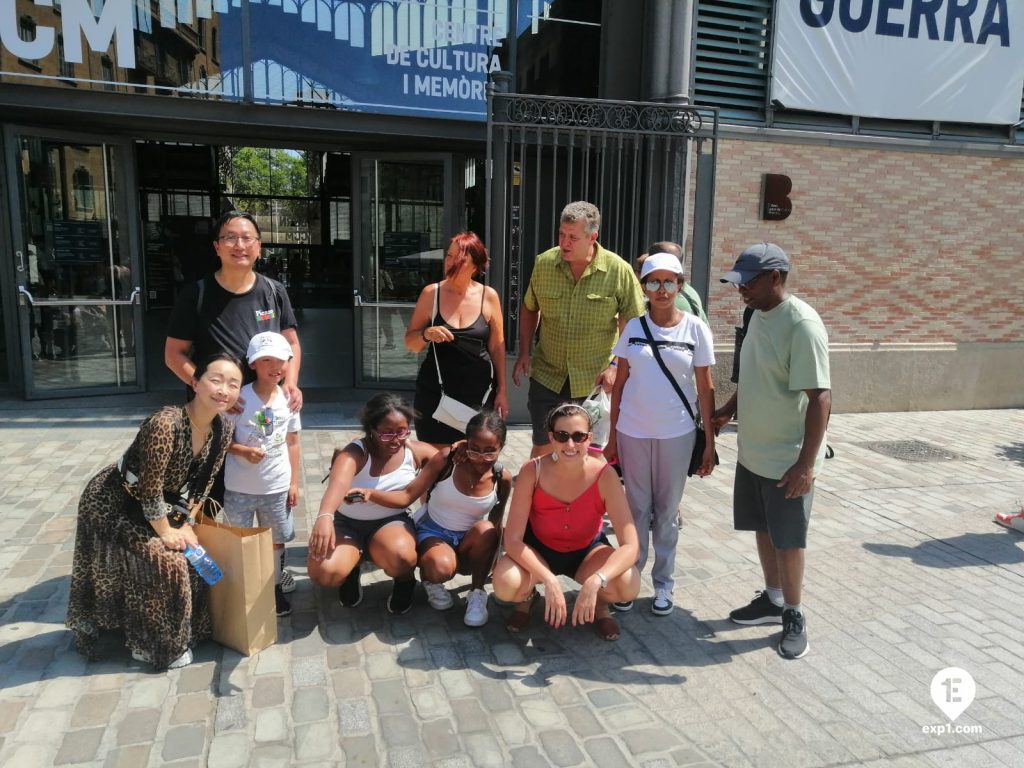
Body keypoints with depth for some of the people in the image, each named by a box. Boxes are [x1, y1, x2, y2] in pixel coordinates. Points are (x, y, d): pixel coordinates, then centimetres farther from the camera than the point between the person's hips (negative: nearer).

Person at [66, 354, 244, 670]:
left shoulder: (222, 429, -13)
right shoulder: (165, 424, -37)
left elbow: (200, 482, 0)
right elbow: (149, 489, -27)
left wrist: (185, 524, -1)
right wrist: (164, 532, -15)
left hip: (156, 505, 7)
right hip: (113, 505, -7)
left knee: (187, 554, 7)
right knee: (162, 562, -7)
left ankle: (175, 633, 29)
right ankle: (156, 644, 14)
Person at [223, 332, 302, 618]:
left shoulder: (289, 400, -2)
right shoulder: (239, 398, -13)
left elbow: (292, 443, 5)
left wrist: (294, 482, 5)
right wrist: (244, 451, -25)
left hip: (277, 487, 3)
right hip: (240, 487, -3)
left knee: (276, 540, 16)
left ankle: (275, 588, 33)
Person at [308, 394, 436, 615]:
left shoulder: (416, 451, -11)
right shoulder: (354, 454, -24)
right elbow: (338, 483, -45)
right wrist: (324, 516, -66)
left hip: (392, 521, 1)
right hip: (347, 522, 0)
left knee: (401, 557, -36)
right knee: (324, 573, -28)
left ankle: (404, 580, 5)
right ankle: (352, 572, 12)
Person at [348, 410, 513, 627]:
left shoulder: (503, 479, -11)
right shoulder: (447, 458, -18)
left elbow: (496, 525, 2)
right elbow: (407, 496, -19)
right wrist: (370, 493, -35)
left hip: (469, 542, 2)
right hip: (432, 532, -2)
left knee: (486, 529, -34)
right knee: (442, 568, -38)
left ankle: (477, 593, -10)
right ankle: (430, 580, 3)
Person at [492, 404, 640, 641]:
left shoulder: (604, 476, -26)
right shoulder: (532, 471, -26)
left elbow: (630, 545, -29)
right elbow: (512, 540, -25)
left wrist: (595, 581, -44)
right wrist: (549, 580, -38)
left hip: (587, 550, 0)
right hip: (539, 549, 0)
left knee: (628, 586, -30)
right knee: (505, 585, -31)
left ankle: (601, 604, 8)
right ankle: (528, 596, 8)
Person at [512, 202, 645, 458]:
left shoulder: (618, 271, -11)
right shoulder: (543, 263, -2)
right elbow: (529, 309, 12)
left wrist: (616, 366, -12)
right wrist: (524, 353, 4)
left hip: (594, 381, -2)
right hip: (547, 376, 2)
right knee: (542, 447, 10)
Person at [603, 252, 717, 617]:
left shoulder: (695, 329, -2)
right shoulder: (633, 328, 1)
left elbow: (705, 388, 0)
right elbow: (620, 382, 4)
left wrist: (710, 442, -2)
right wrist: (612, 436, 4)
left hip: (676, 433, -1)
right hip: (632, 432, 1)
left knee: (667, 510, 10)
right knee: (637, 507, 10)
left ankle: (663, 583, 23)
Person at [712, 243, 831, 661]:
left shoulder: (802, 324, -22)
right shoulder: (759, 315, 5)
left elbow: (820, 397, -24)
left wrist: (807, 463, -26)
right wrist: (727, 410, 16)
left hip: (787, 460, -8)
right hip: (752, 451, 8)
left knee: (787, 540, 6)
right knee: (763, 529, 19)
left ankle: (794, 616, 25)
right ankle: (772, 600, 37)